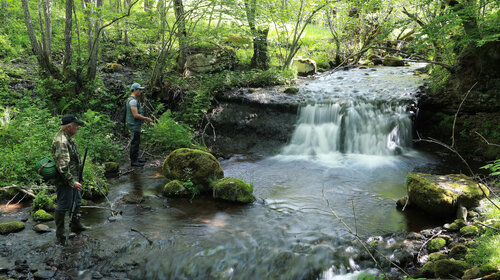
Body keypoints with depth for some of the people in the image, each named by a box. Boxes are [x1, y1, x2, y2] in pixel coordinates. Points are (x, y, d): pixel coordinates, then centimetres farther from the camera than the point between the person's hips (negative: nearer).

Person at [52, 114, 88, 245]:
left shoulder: (67, 137, 7)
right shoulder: (61, 141, -27)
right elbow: (62, 167, -31)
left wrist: (75, 180, 23)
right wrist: (72, 182, -27)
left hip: (72, 178, 10)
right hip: (64, 181, -10)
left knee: (76, 201, 23)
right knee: (63, 206, 3)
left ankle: (75, 225, 41)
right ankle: (60, 234, 17)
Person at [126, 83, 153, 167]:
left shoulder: (133, 99, 15)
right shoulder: (133, 100, -19)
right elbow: (135, 115, -25)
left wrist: (144, 119, 16)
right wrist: (146, 118, -17)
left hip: (135, 124, 11)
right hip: (134, 125, -11)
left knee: (136, 142, 17)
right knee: (135, 143, -5)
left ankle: (136, 158, 26)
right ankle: (133, 161, 0)